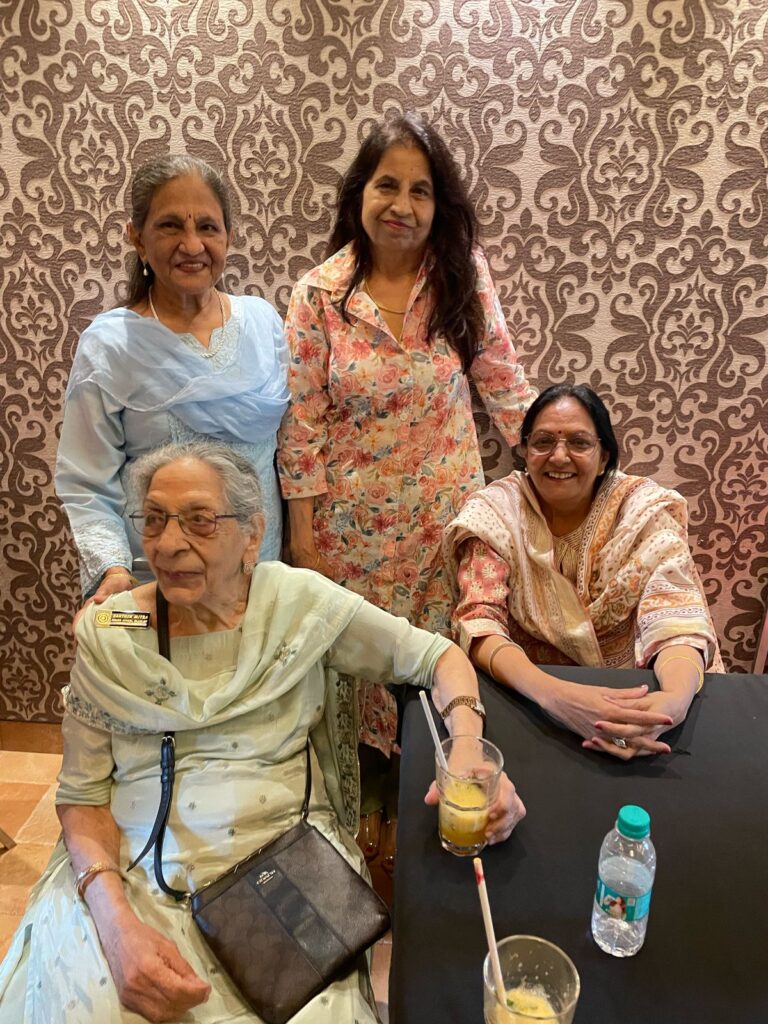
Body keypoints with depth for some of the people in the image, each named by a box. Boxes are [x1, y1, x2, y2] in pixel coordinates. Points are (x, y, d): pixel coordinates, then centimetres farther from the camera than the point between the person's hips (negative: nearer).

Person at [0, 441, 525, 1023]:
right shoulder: (107, 632, -3)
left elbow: (437, 656, -1)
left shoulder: (301, 602, -6)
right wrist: (117, 920, -17)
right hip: (130, 869, 1)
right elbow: (82, 793, 0)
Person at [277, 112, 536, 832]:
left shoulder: (462, 276, -4)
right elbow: (302, 424, -7)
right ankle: (368, 779, 43)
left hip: (446, 504, 1)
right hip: (353, 516, -1)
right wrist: (302, 534, -6)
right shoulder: (319, 295, -8)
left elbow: (502, 381, 3)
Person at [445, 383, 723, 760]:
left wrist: (675, 698, -36)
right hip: (526, 696, 0)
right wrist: (554, 693, -36)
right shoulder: (494, 511, -8)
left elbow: (675, 617, -14)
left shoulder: (645, 508, -5)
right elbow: (479, 620, -17)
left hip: (626, 695, 1)